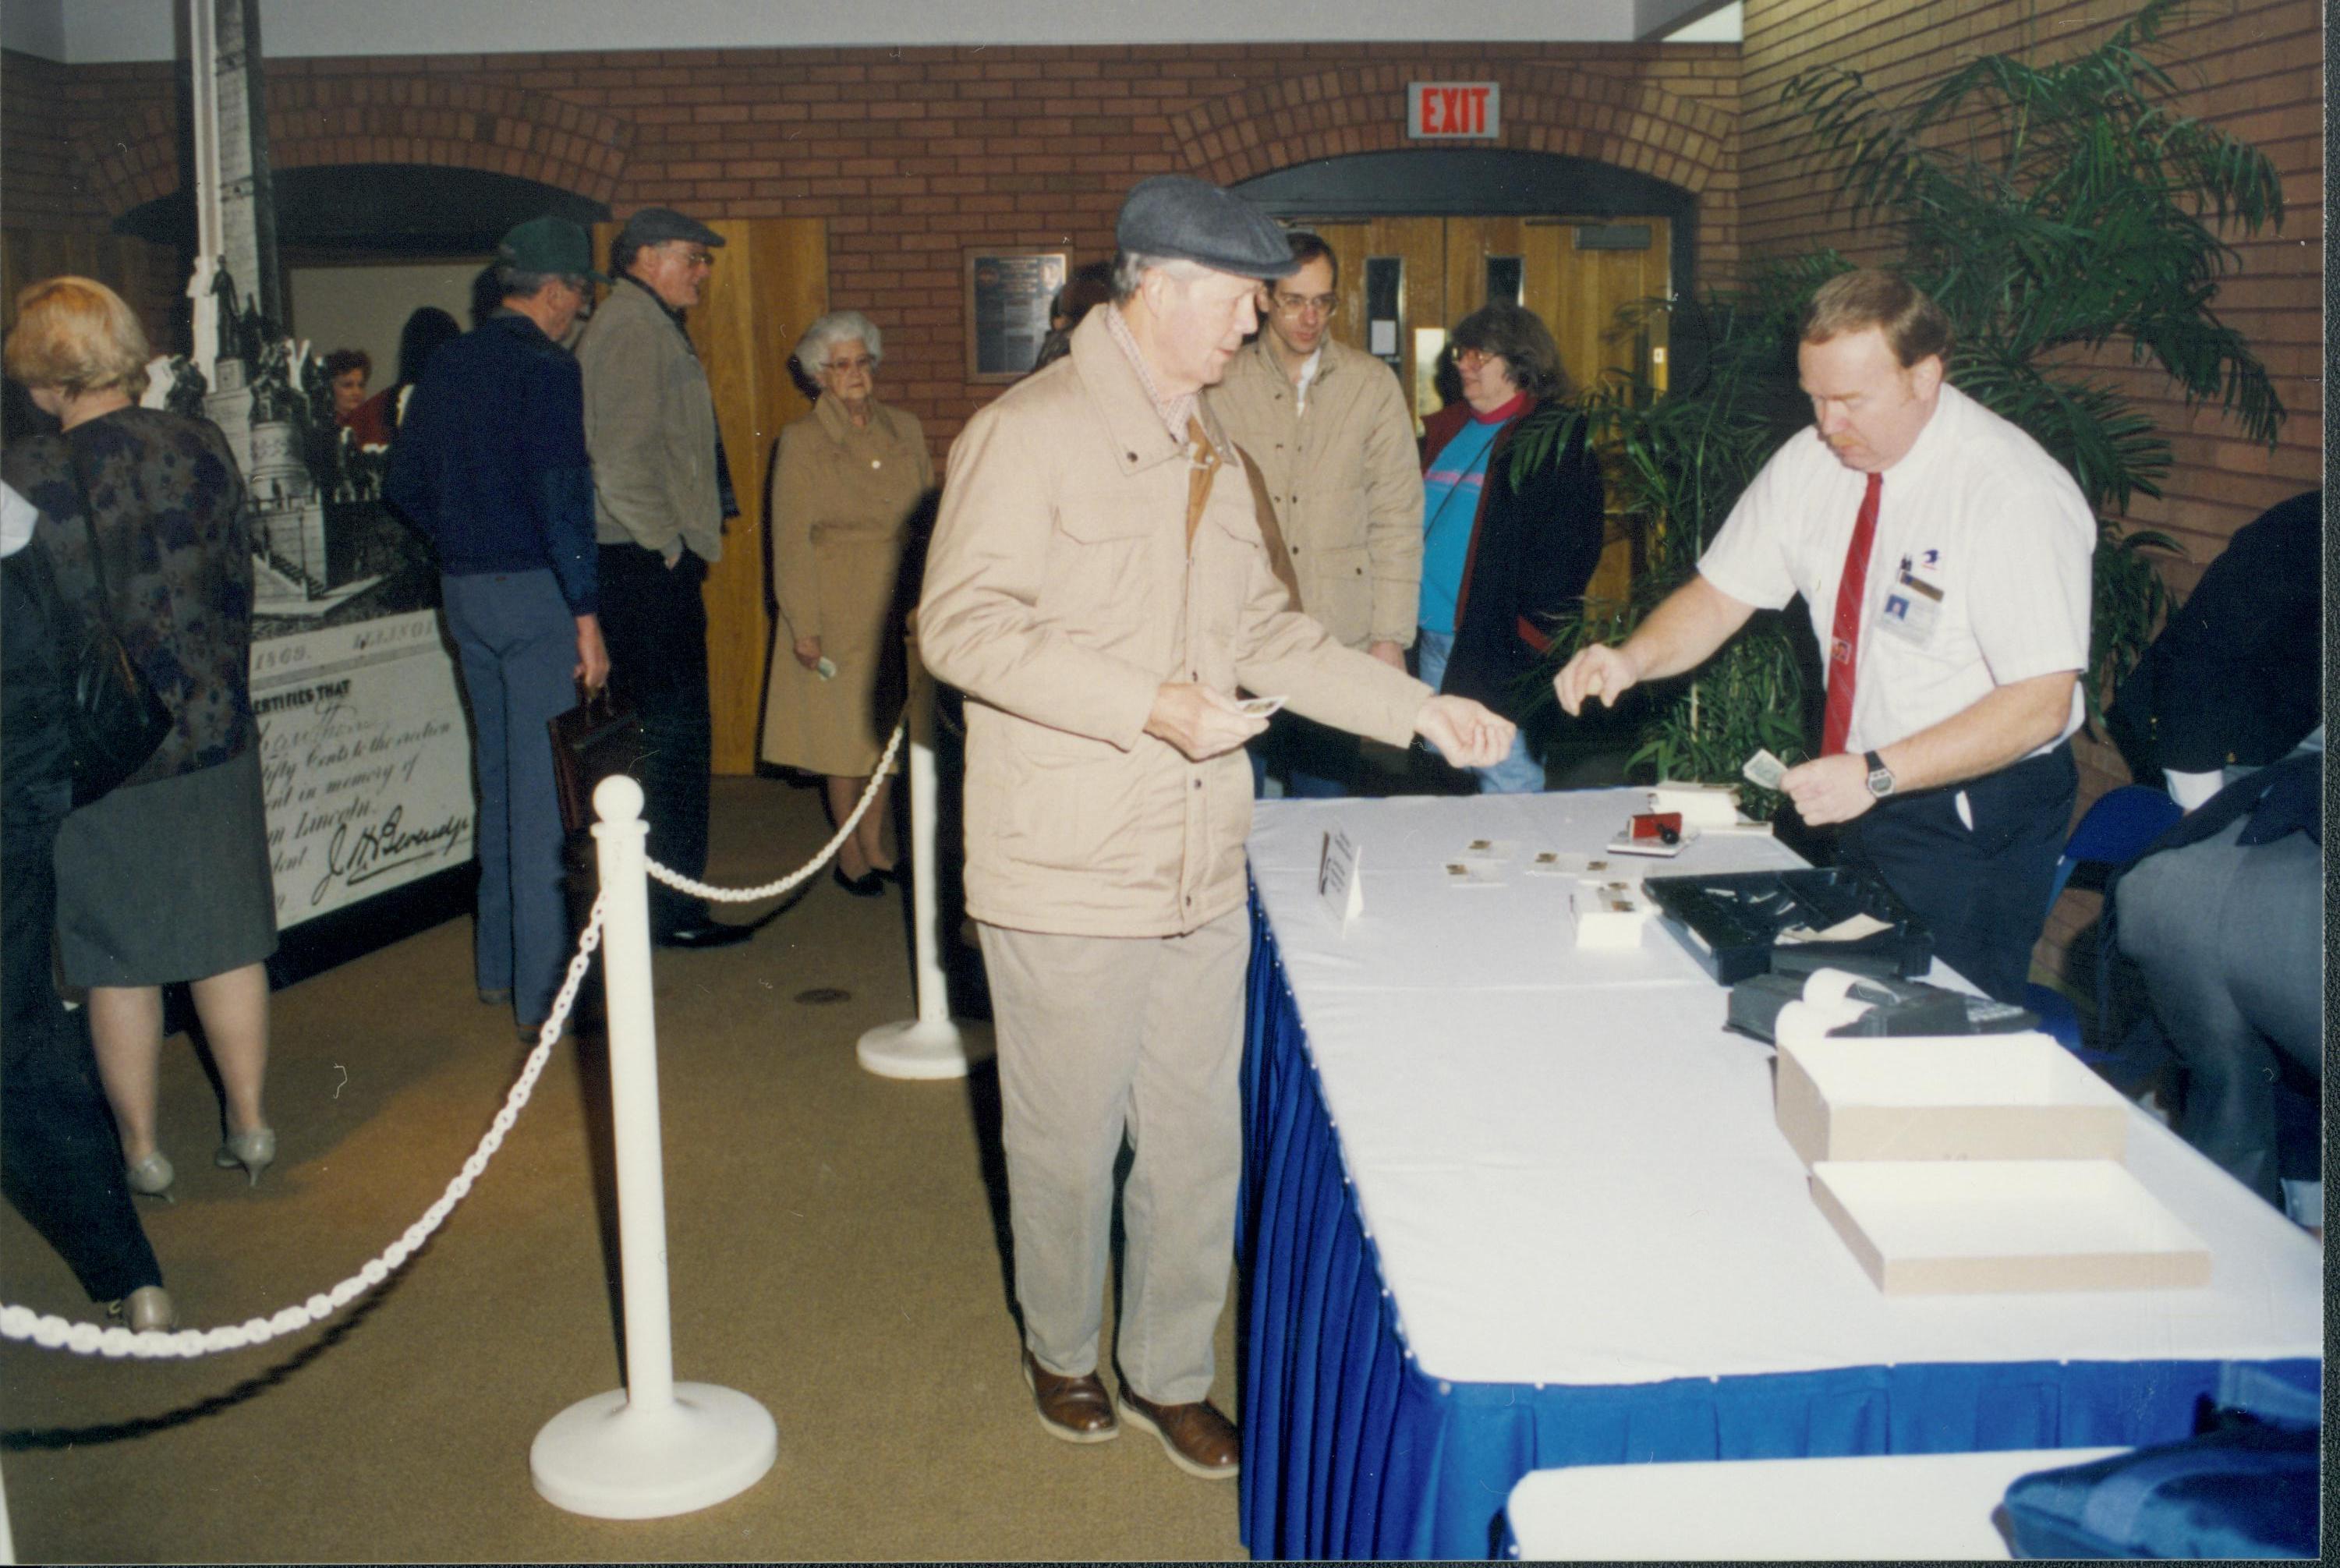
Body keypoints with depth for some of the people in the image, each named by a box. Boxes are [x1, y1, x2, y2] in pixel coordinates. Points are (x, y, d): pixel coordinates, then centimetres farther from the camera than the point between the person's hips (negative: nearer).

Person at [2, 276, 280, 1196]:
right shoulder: (200, 447, -3)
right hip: (213, 737, 3)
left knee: (120, 963, 9)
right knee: (228, 940, 13)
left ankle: (142, 1152, 19)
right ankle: (249, 1127, 21)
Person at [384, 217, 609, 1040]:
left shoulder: (447, 364, 10)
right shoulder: (546, 369, -13)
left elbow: (405, 484, 14)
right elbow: (563, 499, -20)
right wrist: (586, 614, -18)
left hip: (464, 591, 8)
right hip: (534, 592, -8)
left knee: (499, 780, 18)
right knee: (543, 792, -4)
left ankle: (498, 964, 28)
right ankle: (543, 991, 0)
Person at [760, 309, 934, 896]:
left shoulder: (905, 430, 9)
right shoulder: (801, 440, -4)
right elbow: (790, 539, -6)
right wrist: (803, 625, -11)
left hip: (898, 604, 4)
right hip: (836, 608, -4)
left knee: (886, 726, 8)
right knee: (845, 729, 2)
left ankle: (874, 844, 21)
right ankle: (849, 854, 15)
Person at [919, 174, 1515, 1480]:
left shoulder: (1211, 452, 15)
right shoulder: (1031, 433, -10)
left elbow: (1267, 630, 19)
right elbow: (964, 625, -18)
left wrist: (1420, 710, 11)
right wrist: (1149, 705, -24)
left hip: (1202, 870, 7)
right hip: (1067, 876, -7)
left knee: (1198, 1143, 13)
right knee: (1068, 1144, 10)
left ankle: (1172, 1372, 32)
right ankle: (1063, 1351, 34)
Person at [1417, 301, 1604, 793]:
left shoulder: (1556, 439, -4)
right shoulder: (1443, 430, 17)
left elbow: (1570, 547, -11)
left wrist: (1533, 630, -18)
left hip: (1499, 642, -7)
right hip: (1432, 639, 7)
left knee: (1509, 784, -6)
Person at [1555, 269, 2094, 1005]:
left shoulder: (2015, 495, -21)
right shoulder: (1810, 463, -3)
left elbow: (2040, 703, -24)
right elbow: (1719, 597, 2)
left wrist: (1878, 775, -31)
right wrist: (1629, 659, -18)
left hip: (1976, 818, -5)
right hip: (1864, 801, 6)